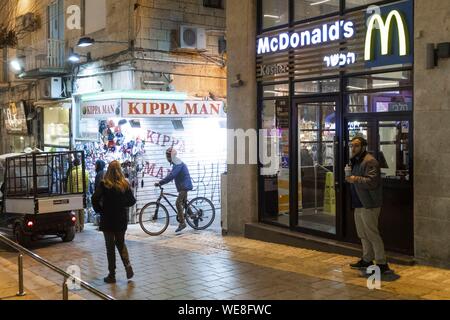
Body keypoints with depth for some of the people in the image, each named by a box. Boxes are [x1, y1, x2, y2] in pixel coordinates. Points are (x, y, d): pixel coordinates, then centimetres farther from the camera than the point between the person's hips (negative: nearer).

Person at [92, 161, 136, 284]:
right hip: (122, 219, 3)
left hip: (108, 219, -3)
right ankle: (128, 266, 4)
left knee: (110, 247, 6)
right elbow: (132, 201, -1)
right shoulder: (125, 185, -3)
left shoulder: (104, 184, -12)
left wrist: (99, 210, -4)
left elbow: (95, 199, -20)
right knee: (121, 243, 21)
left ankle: (112, 275, 11)